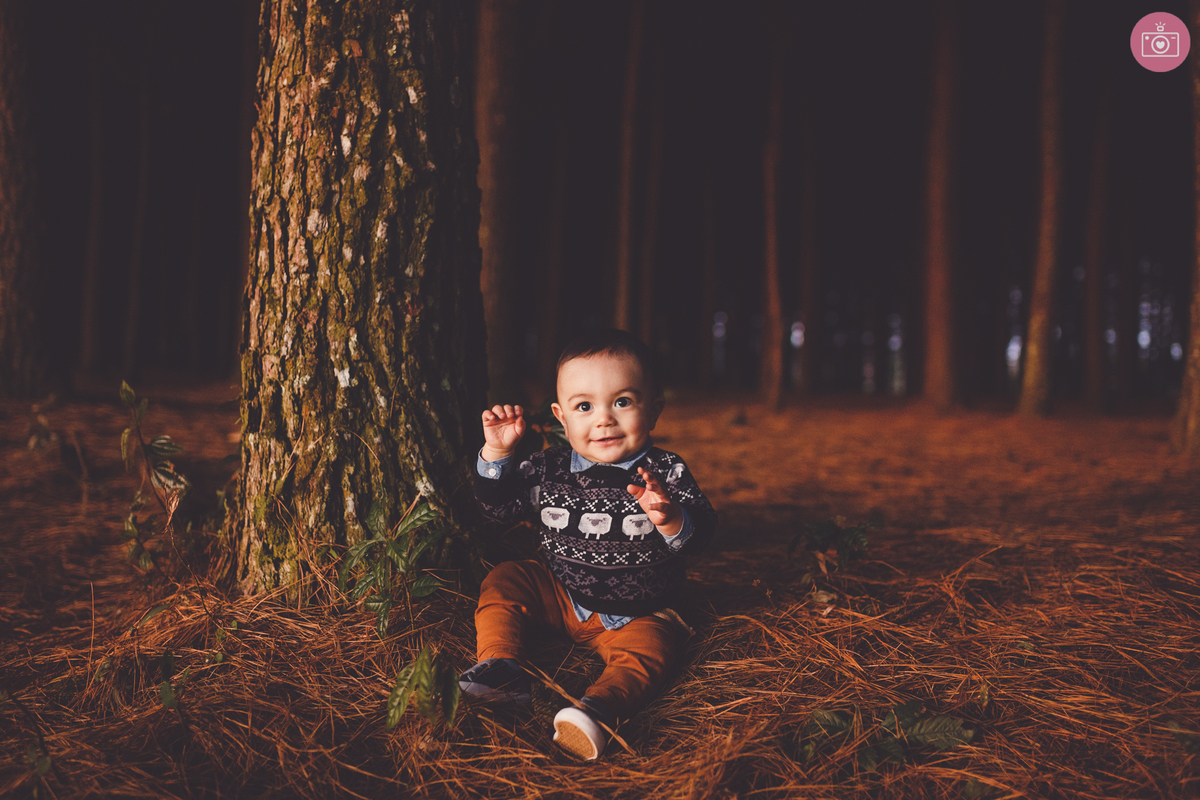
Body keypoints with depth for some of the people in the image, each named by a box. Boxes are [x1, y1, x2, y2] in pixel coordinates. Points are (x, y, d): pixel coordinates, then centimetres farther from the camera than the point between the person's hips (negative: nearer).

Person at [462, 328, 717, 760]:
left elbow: (702, 531, -22)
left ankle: (601, 707, -48)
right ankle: (499, 665, -20)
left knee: (645, 647, -29)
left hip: (636, 614, -3)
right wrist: (497, 453, -12)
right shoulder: (551, 469, -5)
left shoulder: (665, 473, -13)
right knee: (503, 581, -10)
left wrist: (670, 519, -45)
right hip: (558, 593, 3)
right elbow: (499, 504, 4)